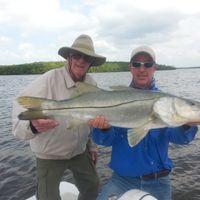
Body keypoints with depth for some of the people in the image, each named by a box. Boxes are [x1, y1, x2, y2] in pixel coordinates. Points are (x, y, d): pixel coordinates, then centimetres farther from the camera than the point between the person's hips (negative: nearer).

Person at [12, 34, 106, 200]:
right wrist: (32, 125, -47)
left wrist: (92, 146, 10)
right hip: (50, 155, -5)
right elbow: (21, 110, -25)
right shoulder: (49, 80, -23)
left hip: (80, 151, 5)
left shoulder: (92, 84, -6)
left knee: (93, 187, 18)